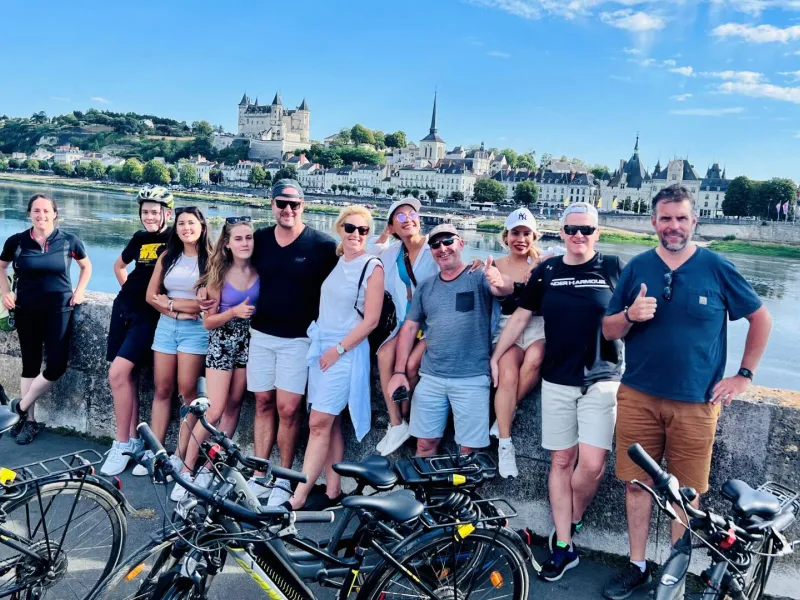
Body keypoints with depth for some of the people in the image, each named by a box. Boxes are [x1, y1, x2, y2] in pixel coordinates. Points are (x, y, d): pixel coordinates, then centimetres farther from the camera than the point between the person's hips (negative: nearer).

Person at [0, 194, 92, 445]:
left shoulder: (68, 241, -4)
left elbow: (86, 266, 13)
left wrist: (79, 292, 2)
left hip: (59, 309, 0)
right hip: (27, 310, 1)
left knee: (56, 365, -8)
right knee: (30, 364, 7)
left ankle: (21, 407, 14)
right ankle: (29, 421, 19)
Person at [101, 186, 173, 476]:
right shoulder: (139, 239, 9)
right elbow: (119, 265, 27)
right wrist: (130, 289, 15)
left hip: (150, 314, -6)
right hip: (124, 307, 6)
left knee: (118, 373, -15)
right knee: (128, 375, 6)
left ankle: (123, 444, -2)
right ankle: (133, 440, 16)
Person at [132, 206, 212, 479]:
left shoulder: (210, 259, -5)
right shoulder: (167, 257, 11)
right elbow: (151, 296, 7)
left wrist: (171, 302, -5)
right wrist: (177, 311, -9)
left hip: (195, 330, -5)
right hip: (166, 326, 5)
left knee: (187, 392, -3)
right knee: (162, 390, 8)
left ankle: (179, 456, 5)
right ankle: (154, 451, 15)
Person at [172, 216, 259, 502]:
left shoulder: (260, 272, -5)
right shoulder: (219, 274, -8)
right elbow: (208, 321, -8)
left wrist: (254, 313, -17)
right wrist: (233, 312, -23)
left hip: (248, 342, 2)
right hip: (221, 343, -2)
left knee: (233, 405, 8)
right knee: (215, 409, -8)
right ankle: (186, 470, 5)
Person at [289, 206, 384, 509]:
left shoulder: (372, 267, -9)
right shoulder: (333, 261, 10)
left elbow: (370, 320, -12)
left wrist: (337, 349, -12)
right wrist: (321, 345, 10)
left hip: (345, 352, -7)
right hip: (320, 347, 7)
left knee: (319, 424, -7)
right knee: (331, 424, 11)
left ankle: (297, 498, -1)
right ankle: (333, 490, 20)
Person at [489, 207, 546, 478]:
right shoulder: (498, 265, 12)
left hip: (538, 326, 0)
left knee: (534, 358, -34)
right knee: (508, 373, -27)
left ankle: (504, 415, -13)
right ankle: (504, 445, -19)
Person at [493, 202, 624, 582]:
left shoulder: (613, 268, 0)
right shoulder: (546, 272, 5)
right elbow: (520, 317, 11)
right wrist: (495, 357, 11)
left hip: (601, 380, -2)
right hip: (556, 381, 2)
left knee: (591, 465, -9)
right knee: (561, 461, 7)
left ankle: (570, 522, 20)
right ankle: (563, 547, 17)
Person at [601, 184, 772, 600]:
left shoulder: (716, 268, -2)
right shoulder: (637, 268, 3)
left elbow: (761, 318, 8)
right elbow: (609, 331, 6)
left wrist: (744, 375, 3)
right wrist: (631, 315, -16)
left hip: (696, 402, -1)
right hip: (639, 396, 2)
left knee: (686, 491, 7)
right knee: (636, 482, 8)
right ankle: (637, 566, 25)